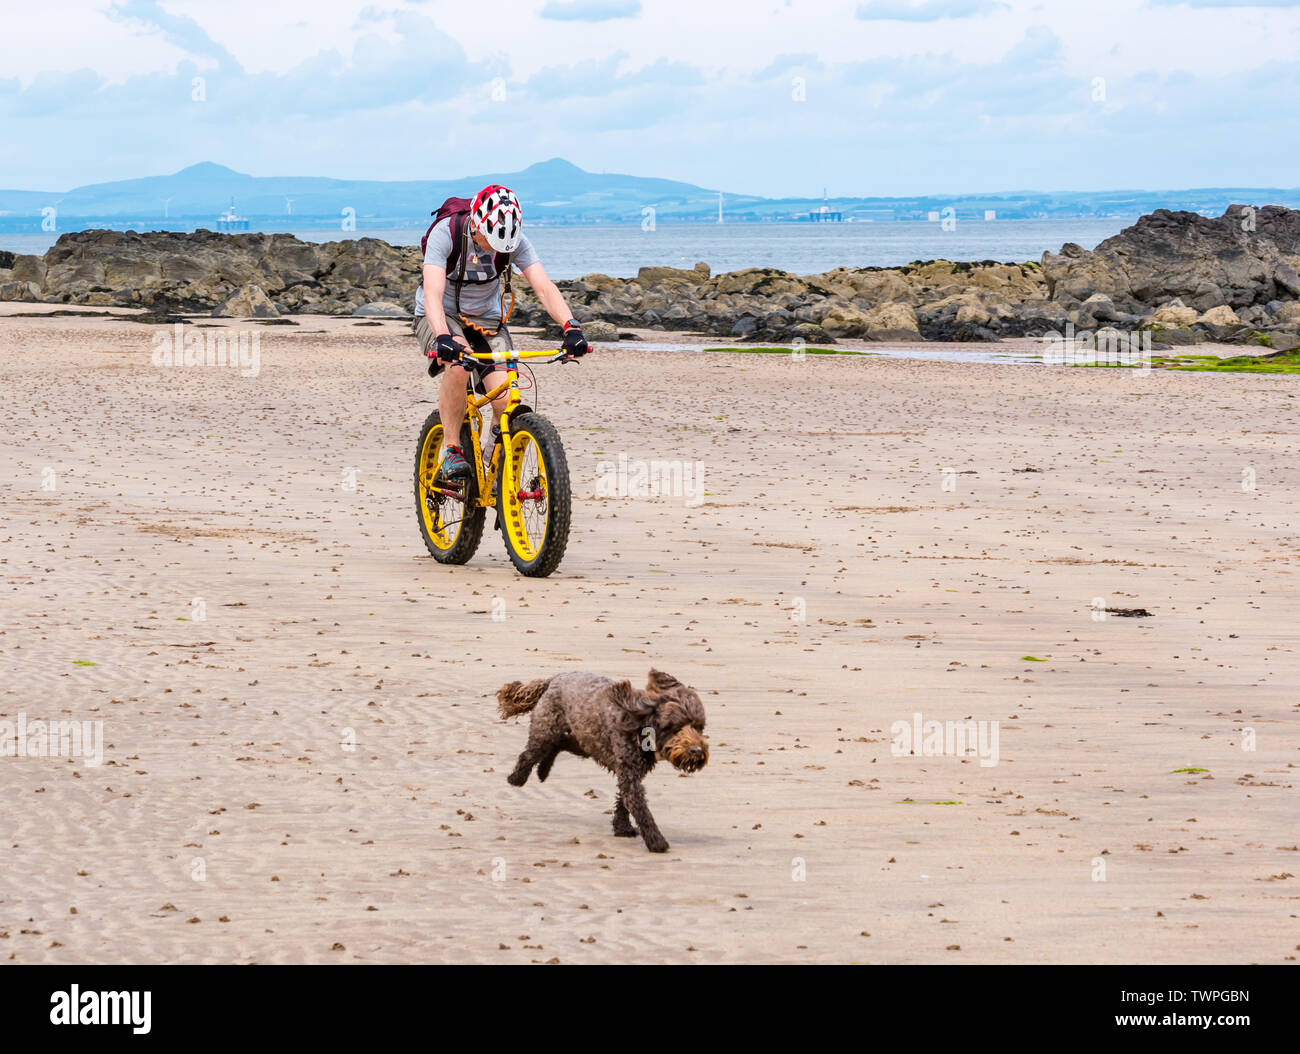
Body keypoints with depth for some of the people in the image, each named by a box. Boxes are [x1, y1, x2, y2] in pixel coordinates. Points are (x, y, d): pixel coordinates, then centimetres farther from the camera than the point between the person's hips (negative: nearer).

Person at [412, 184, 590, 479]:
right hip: (442, 316, -3)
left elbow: (544, 287, -25)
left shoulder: (514, 239, -18)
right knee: (457, 365, -37)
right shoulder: (445, 233, -27)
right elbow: (433, 293, -38)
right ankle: (450, 449, -21)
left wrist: (571, 327, -43)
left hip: (487, 319, 3)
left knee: (506, 401, -18)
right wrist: (443, 337, -56)